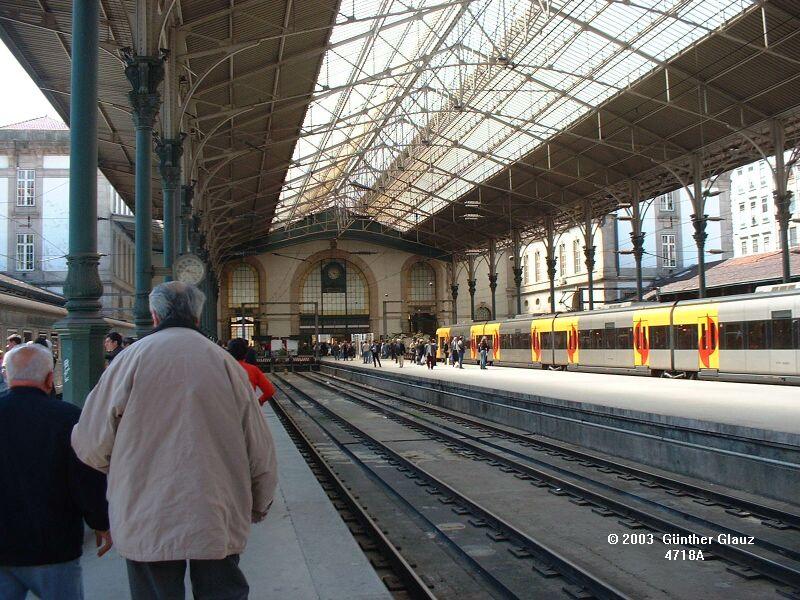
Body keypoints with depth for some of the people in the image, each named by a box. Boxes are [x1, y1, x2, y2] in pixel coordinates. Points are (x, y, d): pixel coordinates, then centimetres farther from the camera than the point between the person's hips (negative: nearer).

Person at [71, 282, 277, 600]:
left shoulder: (132, 358, -6)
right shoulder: (226, 362, -1)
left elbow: (91, 444, -3)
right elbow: (260, 450, 1)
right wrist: (259, 507, 18)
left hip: (146, 523, -1)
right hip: (218, 523, 1)